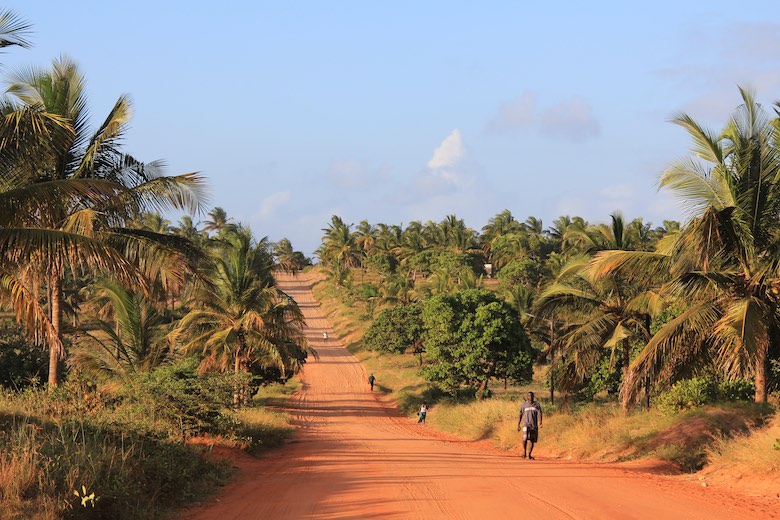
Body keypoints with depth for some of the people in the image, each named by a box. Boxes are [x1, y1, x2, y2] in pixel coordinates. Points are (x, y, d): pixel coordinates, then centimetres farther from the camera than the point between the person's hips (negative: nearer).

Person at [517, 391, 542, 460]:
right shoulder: (523, 405, 3)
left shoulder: (537, 405, 3)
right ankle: (524, 451, -1)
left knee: (532, 440, 7)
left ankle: (529, 455, 22)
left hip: (534, 425, 2)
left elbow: (539, 414, -7)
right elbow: (520, 415, 9)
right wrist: (518, 425, 6)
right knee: (525, 438, -22)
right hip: (526, 424, -2)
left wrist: (540, 422, -25)